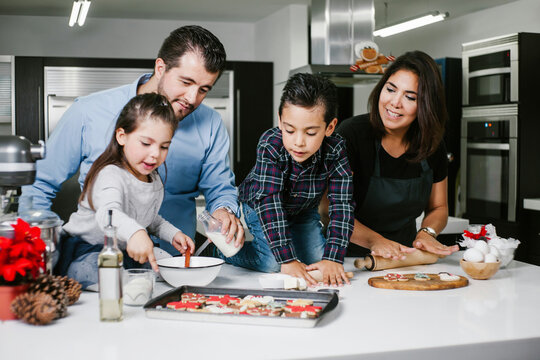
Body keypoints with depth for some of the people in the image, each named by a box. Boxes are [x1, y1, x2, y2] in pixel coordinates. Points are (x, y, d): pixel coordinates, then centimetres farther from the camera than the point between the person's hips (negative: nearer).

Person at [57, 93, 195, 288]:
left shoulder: (154, 180, 6)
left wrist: (173, 234, 8)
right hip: (86, 253, -8)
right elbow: (108, 214, -44)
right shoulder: (111, 175, -22)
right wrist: (134, 232, -64)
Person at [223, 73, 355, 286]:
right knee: (272, 263, -18)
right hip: (260, 207, -3)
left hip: (304, 210, 3)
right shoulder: (270, 145, -37)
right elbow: (268, 199, -41)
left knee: (316, 259, -9)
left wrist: (333, 258, -43)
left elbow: (342, 204, -32)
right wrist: (287, 259, -48)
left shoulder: (335, 151, -31)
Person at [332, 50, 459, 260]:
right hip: (351, 255, -2)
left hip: (403, 254, 3)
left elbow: (438, 207, 10)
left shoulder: (432, 144, -3)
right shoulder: (351, 134, -18)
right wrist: (375, 241, -34)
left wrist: (427, 233, -11)